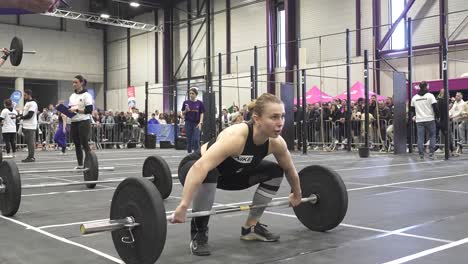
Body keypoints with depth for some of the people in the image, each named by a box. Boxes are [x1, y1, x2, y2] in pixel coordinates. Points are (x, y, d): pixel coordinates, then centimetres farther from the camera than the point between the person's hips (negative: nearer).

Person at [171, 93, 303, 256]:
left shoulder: (276, 142, -19)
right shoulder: (236, 136, -40)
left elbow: (290, 170, 2)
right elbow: (200, 167, -51)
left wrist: (297, 194, 15)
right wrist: (183, 206, -58)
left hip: (230, 173, 7)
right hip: (195, 166, -7)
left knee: (275, 171, -4)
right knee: (208, 174, -40)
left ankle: (250, 227, 10)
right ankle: (199, 233, -17)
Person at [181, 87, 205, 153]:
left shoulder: (200, 103, -1)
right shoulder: (186, 102, 1)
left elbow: (202, 114, 0)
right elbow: (183, 113, 8)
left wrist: (200, 123, -9)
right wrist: (186, 110, -14)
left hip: (196, 123, -1)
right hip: (188, 123, 1)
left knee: (196, 139, -9)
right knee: (189, 139, 5)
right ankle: (189, 152, 14)